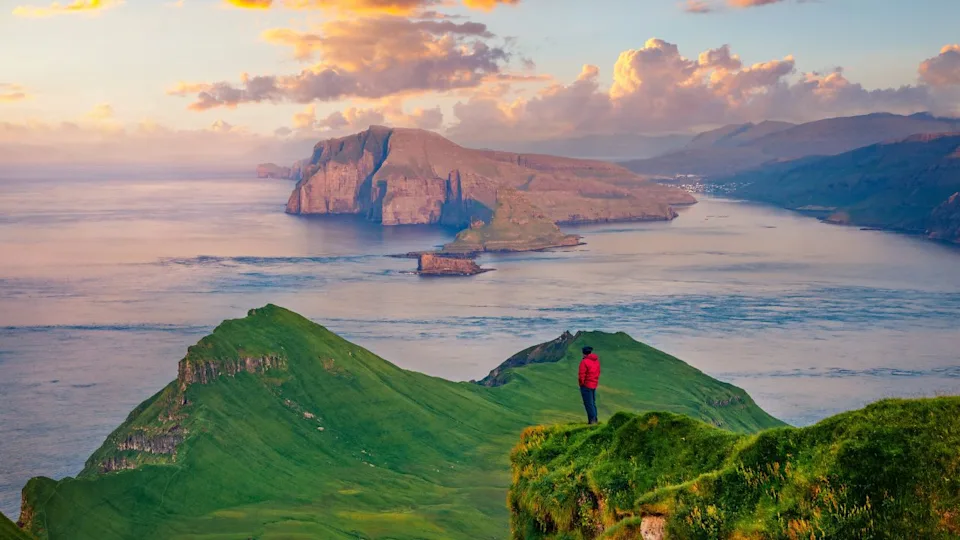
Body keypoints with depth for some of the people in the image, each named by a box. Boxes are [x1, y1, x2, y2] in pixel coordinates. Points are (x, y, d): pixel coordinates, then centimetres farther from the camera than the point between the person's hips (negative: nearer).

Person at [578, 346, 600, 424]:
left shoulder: (584, 362, -17)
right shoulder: (596, 360, 7)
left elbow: (582, 375, -18)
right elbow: (598, 372, 12)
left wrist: (581, 383, -4)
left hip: (586, 385, -7)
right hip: (594, 385, 8)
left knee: (588, 403, -3)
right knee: (593, 403, 16)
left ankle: (592, 419, -6)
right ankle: (594, 420, 17)